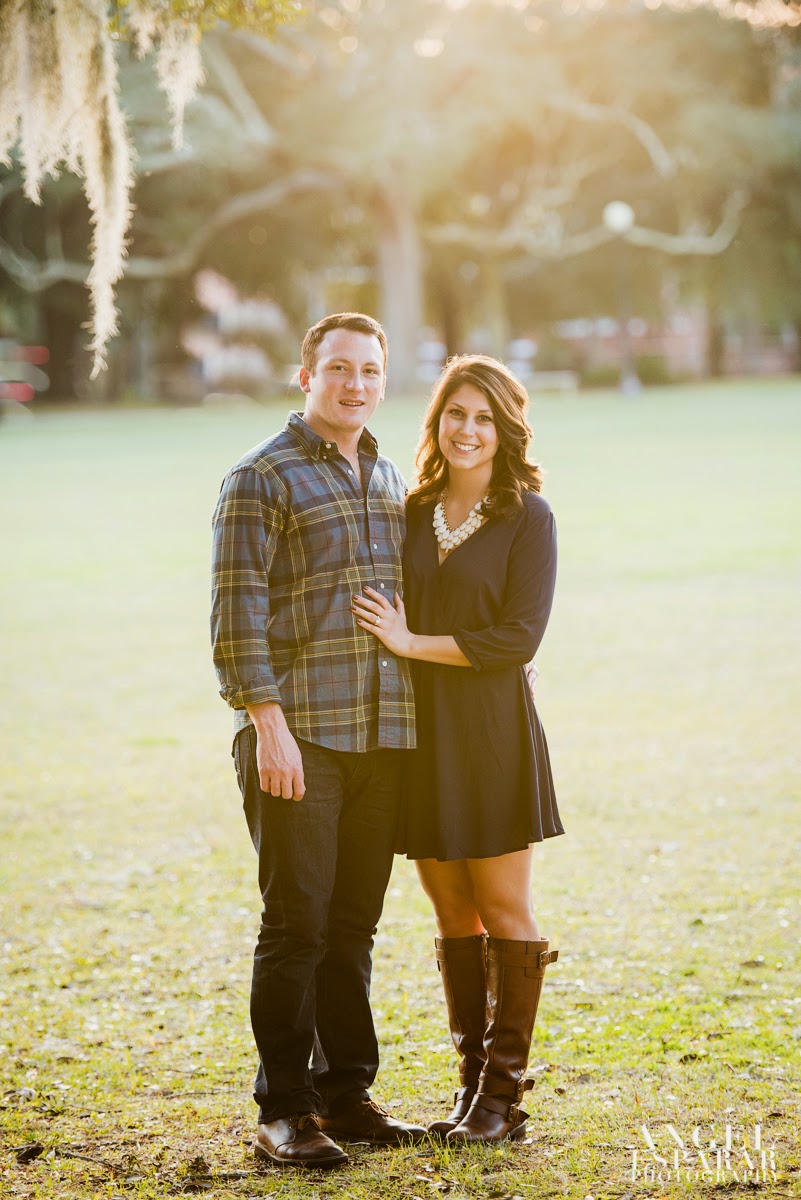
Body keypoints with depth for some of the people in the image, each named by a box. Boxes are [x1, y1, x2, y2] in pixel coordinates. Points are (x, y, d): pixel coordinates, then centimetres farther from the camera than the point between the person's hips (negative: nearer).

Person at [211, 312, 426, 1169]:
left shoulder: (390, 480, 17)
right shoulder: (261, 479, -4)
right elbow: (237, 614, -11)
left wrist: (413, 724, 16)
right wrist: (269, 724, -17)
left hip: (382, 739, 6)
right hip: (299, 741, -6)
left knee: (354, 926, 11)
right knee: (296, 926, -4)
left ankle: (345, 1094, 19)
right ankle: (282, 1112, 3)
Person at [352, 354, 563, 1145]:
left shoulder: (527, 517, -4)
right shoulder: (415, 514, 10)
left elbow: (519, 637, -12)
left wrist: (413, 643, -14)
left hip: (492, 730, -5)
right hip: (419, 732, 5)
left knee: (503, 907, 0)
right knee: (451, 915, 8)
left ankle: (504, 1093, 5)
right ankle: (472, 1081, 16)